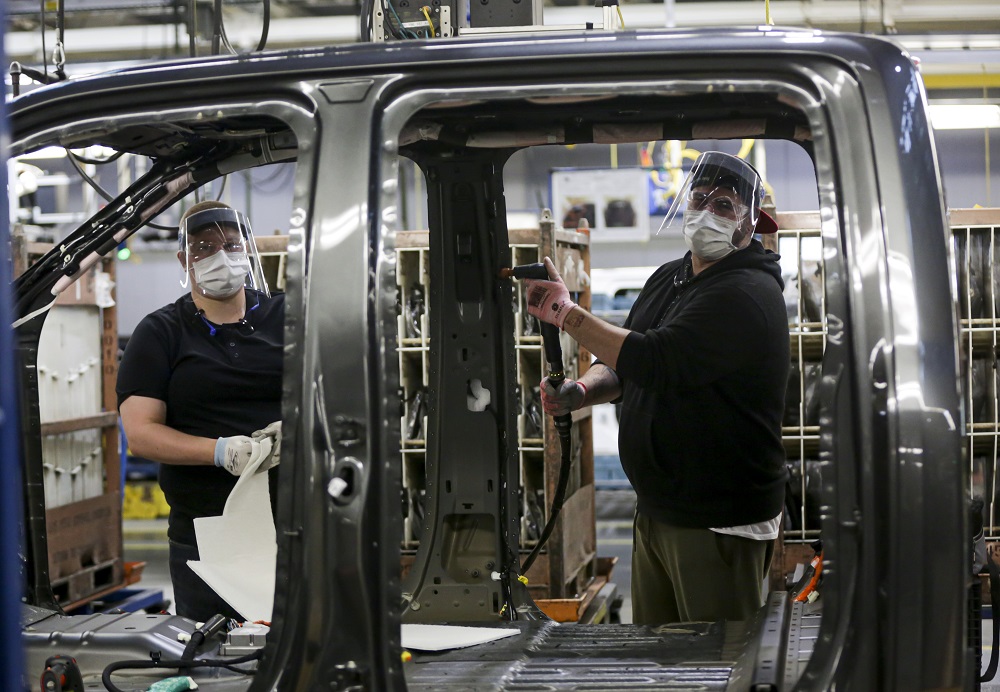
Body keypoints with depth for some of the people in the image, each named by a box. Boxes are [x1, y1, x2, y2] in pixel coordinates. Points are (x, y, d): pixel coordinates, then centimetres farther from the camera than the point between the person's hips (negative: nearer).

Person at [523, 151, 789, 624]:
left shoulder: (749, 294, -19)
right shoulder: (669, 278, 12)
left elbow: (654, 361, -28)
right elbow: (621, 364, 18)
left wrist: (565, 312, -20)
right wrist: (582, 390, -6)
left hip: (720, 522, -8)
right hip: (654, 509, 9)